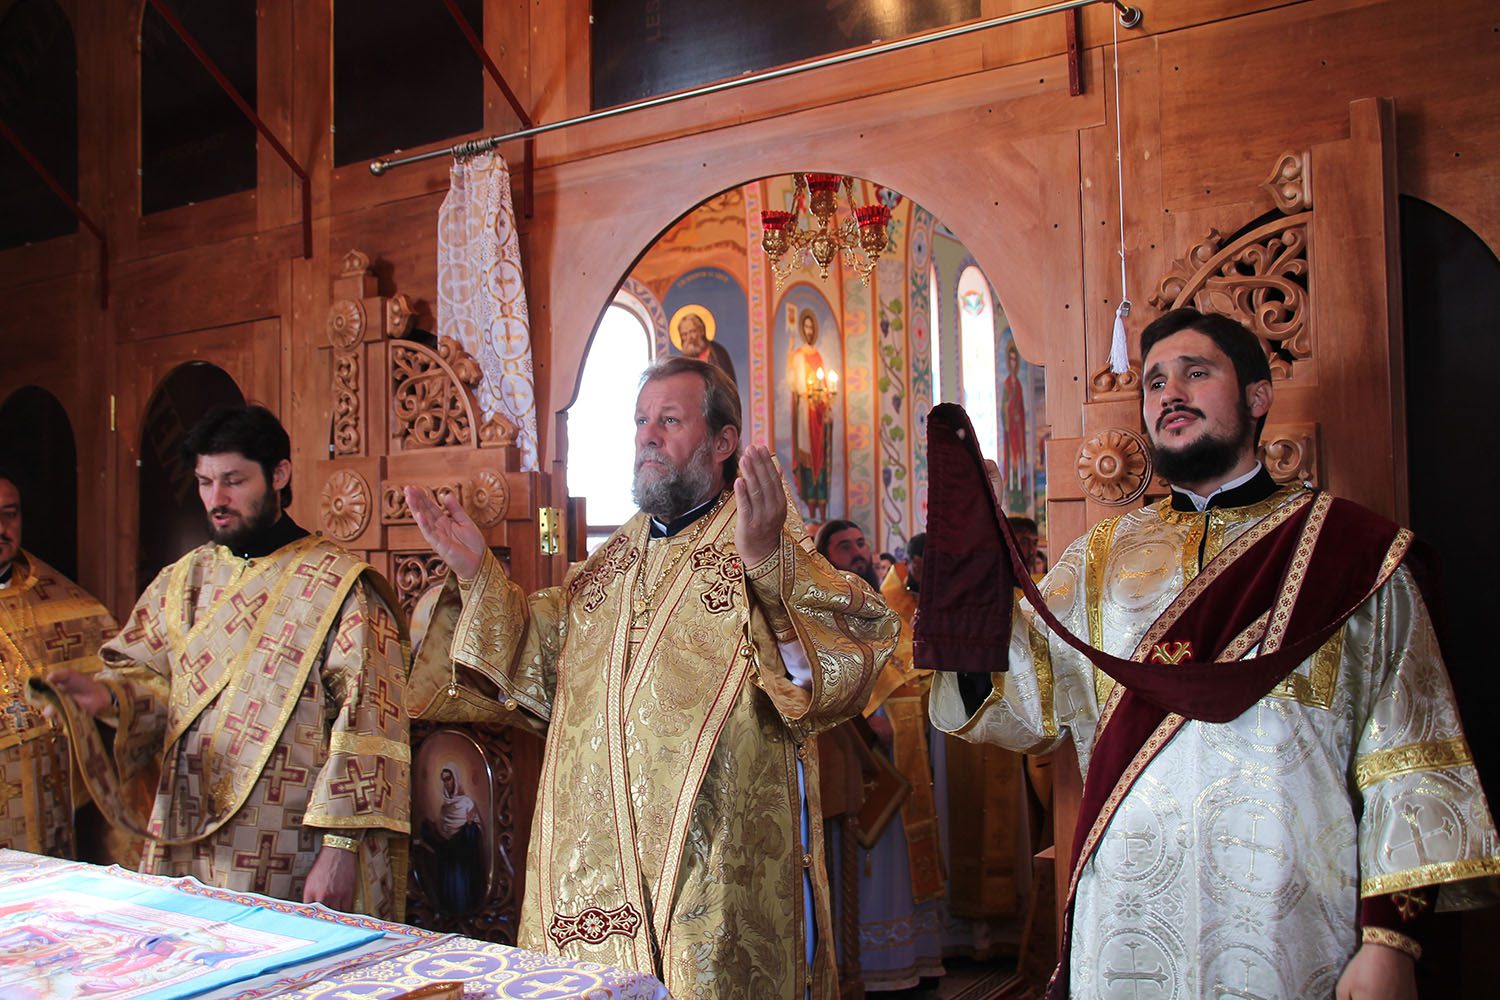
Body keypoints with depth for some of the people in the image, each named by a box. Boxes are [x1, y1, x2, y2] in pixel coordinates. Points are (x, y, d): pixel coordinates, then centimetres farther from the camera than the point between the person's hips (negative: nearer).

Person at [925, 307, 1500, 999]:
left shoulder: (1355, 550, 3)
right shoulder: (1104, 557, 11)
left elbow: (1408, 760, -2)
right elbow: (1025, 695, -1)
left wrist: (1390, 938, -11)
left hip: (1291, 928, -2)